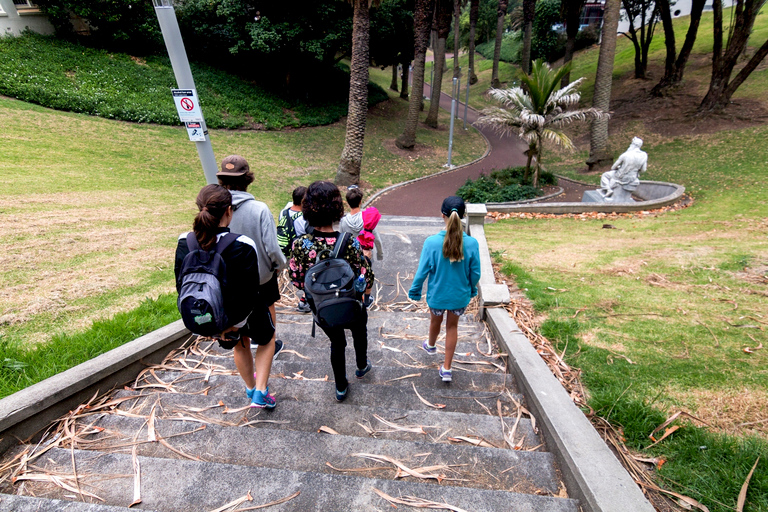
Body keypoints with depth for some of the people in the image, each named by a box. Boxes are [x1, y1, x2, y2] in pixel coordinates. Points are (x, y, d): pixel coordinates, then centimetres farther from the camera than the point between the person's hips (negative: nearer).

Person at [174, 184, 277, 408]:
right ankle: (260, 392, 25)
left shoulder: (184, 243, -13)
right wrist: (235, 323, -11)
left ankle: (250, 388, 55)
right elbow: (249, 291, -26)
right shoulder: (243, 246, -28)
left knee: (239, 345, 34)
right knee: (267, 338, 29)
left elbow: (181, 286, -6)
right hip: (241, 314, -4)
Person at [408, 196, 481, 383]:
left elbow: (422, 271, -15)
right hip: (460, 296, 1)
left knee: (435, 321, 29)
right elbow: (475, 273, -7)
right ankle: (446, 369, 31)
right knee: (452, 327, 22)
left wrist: (415, 291, 2)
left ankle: (431, 345, 60)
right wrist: (472, 290, 13)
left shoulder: (432, 242, -25)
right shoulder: (472, 243, -19)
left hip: (437, 294, 0)